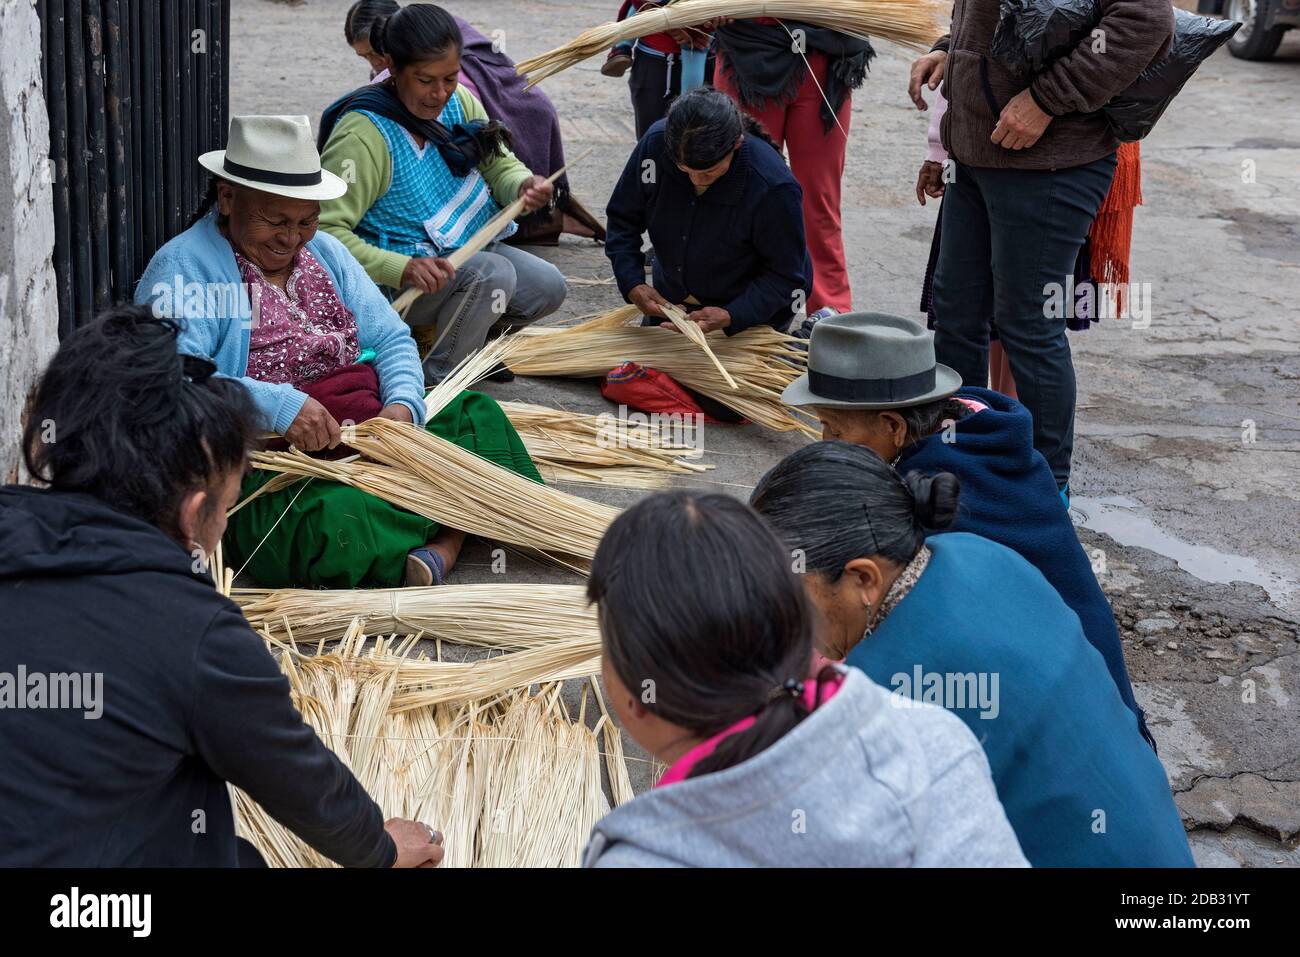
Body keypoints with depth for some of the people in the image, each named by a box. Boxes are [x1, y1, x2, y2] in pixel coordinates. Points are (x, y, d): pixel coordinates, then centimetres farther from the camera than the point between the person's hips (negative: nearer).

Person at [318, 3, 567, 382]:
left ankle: (465, 336, 17)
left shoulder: (458, 100, -2)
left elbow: (499, 165, 6)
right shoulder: (363, 134, -24)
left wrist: (523, 185, -19)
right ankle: (435, 380, -11)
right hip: (394, 279, -8)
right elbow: (324, 230, -28)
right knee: (491, 272, -29)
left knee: (547, 287, -6)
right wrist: (402, 268, -40)